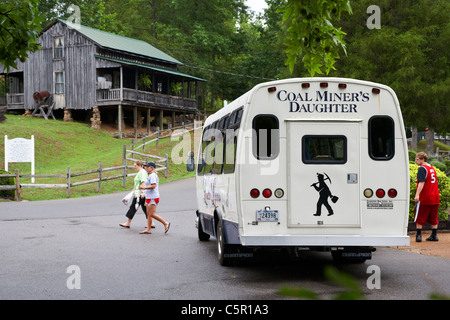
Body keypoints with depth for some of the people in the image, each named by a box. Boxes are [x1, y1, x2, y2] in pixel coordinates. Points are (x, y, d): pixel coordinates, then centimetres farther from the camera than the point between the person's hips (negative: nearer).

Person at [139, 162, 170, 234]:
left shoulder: (152, 175, -15)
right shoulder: (151, 175, 18)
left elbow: (153, 186, -24)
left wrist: (143, 187, -20)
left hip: (153, 198, -11)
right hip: (149, 197, 11)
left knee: (152, 214, -10)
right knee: (148, 214, 8)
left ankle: (166, 223, -1)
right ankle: (148, 229, 9)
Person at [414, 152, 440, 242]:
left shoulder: (422, 169, -11)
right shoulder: (432, 168, 14)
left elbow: (421, 183, -22)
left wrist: (417, 195, -28)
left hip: (424, 198, -7)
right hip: (434, 197, 7)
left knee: (419, 218, 2)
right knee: (433, 218, 13)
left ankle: (419, 235, 0)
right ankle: (434, 235, 14)